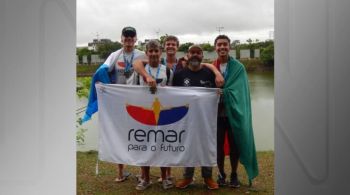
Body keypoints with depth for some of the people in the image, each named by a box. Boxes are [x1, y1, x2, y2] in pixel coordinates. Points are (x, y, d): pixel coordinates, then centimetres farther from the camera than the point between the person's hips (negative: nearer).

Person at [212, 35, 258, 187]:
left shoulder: (238, 67, 0)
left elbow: (238, 90, -9)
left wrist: (221, 92, -21)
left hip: (234, 112, -1)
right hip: (216, 113, 1)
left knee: (234, 145, 7)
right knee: (218, 145, 8)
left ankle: (234, 174, 24)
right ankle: (221, 173, 25)